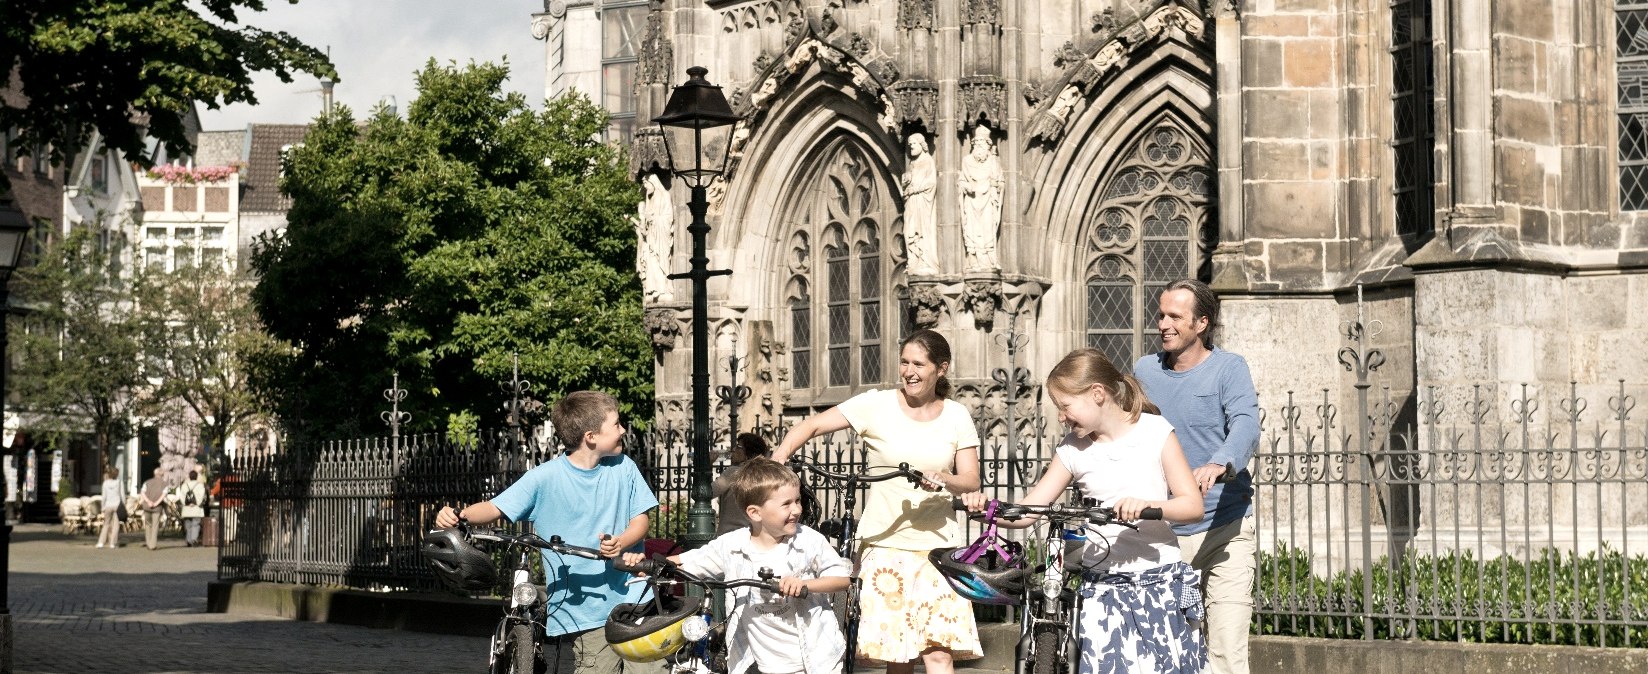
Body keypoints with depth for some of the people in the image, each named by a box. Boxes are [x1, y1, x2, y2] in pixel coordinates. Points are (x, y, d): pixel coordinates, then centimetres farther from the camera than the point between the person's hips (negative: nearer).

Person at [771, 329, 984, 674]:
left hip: (937, 545, 1)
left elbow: (971, 479, 2)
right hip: (885, 545, -1)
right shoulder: (877, 405, -1)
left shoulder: (956, 416, 6)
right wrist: (776, 461, -24)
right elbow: (811, 425, -7)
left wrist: (946, 480, -20)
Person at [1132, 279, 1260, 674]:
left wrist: (1218, 464, -39)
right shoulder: (1144, 371, 10)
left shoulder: (1228, 368, -2)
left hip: (1224, 529, -3)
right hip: (1162, 533, 3)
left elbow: (1246, 426, -18)